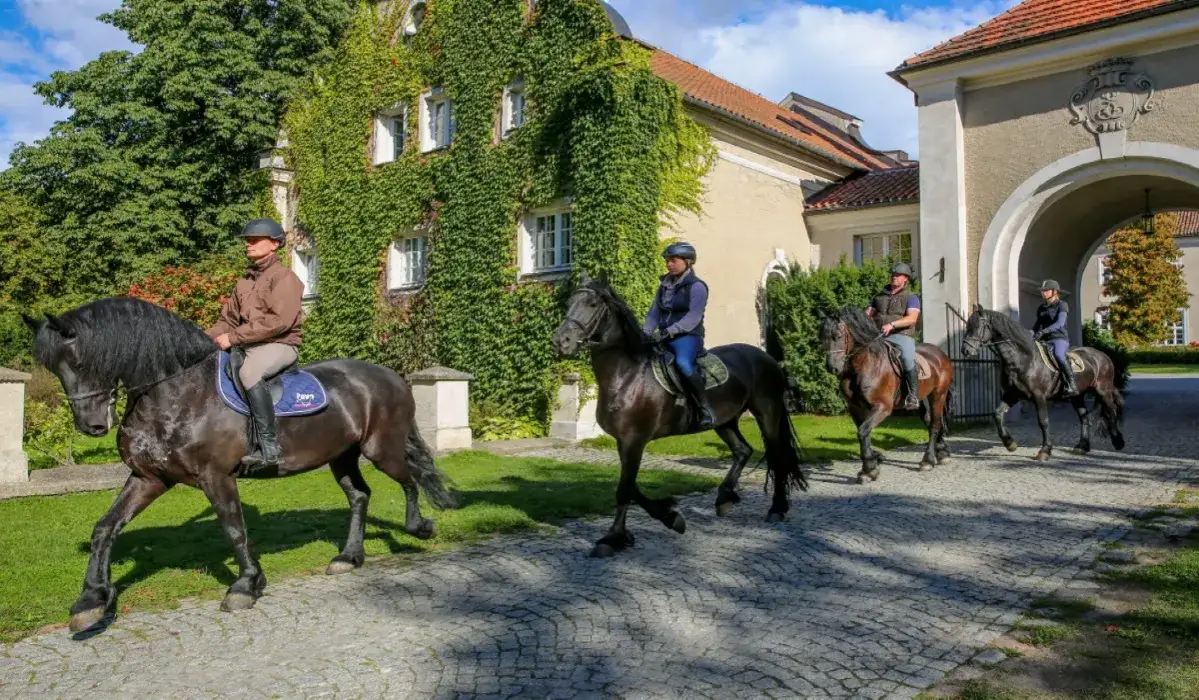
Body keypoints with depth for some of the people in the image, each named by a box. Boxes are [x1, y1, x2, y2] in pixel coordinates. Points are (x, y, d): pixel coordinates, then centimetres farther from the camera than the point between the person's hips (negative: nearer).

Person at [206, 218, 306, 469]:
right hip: (248, 345, 9)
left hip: (280, 344, -8)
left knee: (248, 372, -36)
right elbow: (229, 320, 21)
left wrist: (234, 337, -20)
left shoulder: (284, 277, -7)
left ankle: (269, 447, -34)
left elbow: (279, 320, -20)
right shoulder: (245, 281, 17)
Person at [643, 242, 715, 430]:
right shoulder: (664, 285, 14)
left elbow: (693, 317, -17)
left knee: (683, 363, -35)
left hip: (687, 336, -8)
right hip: (664, 336, 8)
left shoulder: (697, 287, -7)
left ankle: (705, 408, -27)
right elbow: (654, 313, 13)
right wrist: (646, 333, -4)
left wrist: (669, 331, -27)